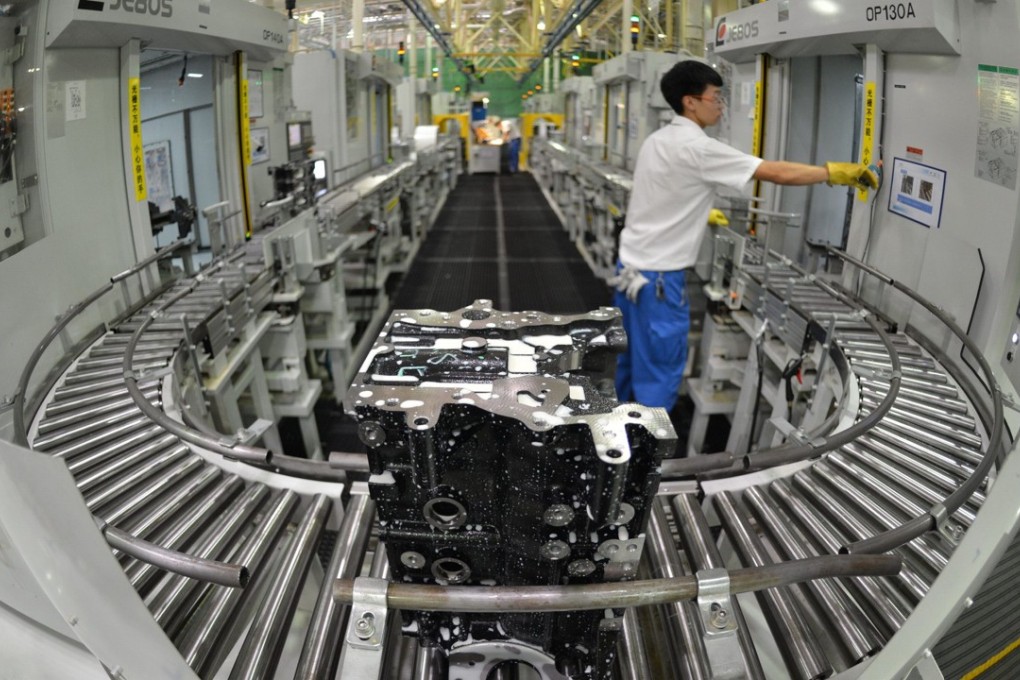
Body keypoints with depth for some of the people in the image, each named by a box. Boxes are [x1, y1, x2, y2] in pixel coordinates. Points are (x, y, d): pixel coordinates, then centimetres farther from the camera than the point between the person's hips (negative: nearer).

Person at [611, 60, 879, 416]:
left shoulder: (658, 140, 10)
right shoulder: (698, 148, -18)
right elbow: (776, 173, -18)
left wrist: (700, 213, 33)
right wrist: (838, 172, -9)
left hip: (631, 266, 9)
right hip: (657, 276, -9)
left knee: (630, 362, 19)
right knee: (658, 373, -1)